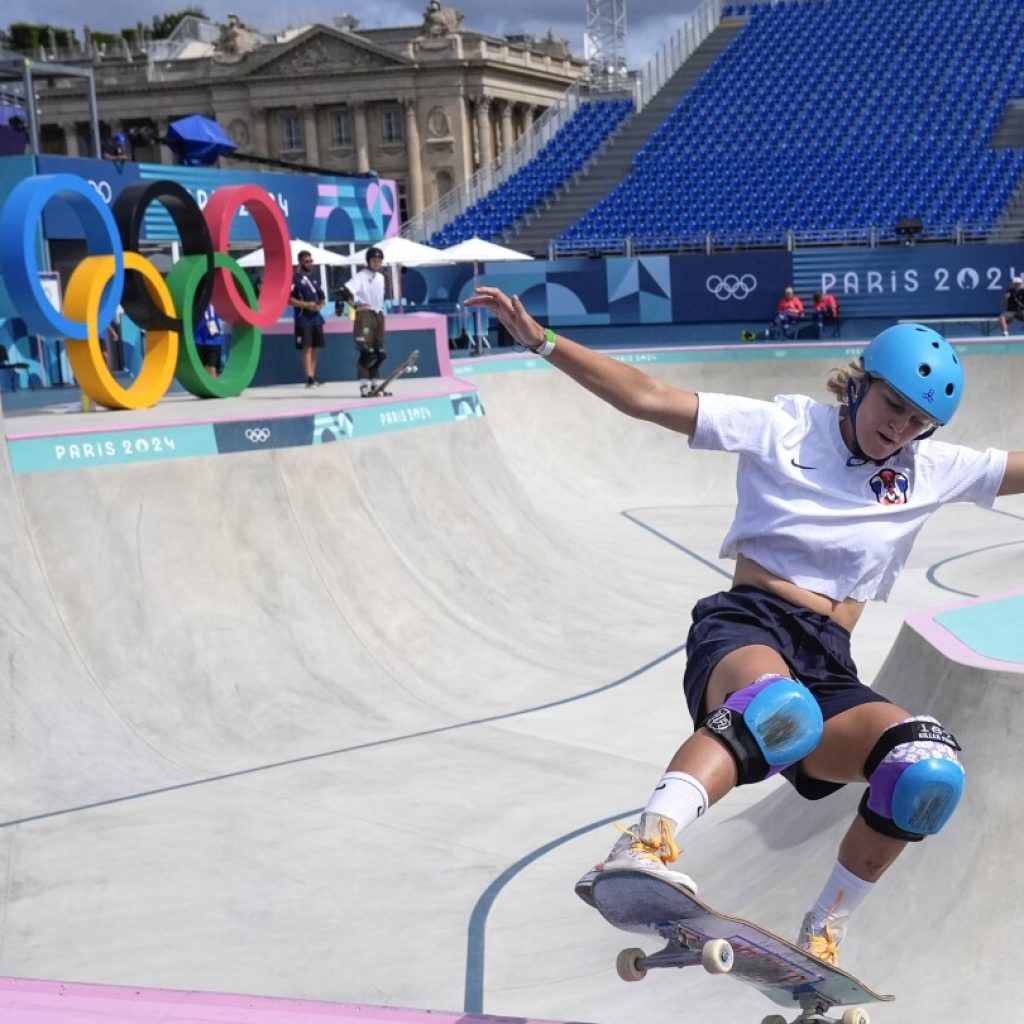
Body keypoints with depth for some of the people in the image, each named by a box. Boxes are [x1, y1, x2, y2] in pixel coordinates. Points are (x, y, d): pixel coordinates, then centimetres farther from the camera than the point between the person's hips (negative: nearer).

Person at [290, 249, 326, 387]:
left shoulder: (314, 278, 16)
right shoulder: (295, 278, -6)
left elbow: (322, 297, 22)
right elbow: (288, 299, -13)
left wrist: (319, 306, -1)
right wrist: (306, 305, -19)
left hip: (316, 318, 7)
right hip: (303, 319, -7)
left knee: (315, 348, 9)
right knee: (306, 348, -9)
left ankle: (313, 376, 17)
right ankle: (309, 378, -12)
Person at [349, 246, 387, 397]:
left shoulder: (381, 277, 16)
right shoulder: (360, 276, -8)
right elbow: (349, 289, -26)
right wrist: (356, 303, -40)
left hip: (378, 315, 8)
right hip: (365, 314, -7)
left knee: (379, 353, 9)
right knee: (366, 352, -14)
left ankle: (373, 384, 18)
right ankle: (364, 386, -15)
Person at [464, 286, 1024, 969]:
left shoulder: (933, 473, 16)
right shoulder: (786, 427, 5)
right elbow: (647, 398, -2)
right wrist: (542, 341, -10)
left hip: (828, 668, 4)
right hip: (745, 627, -4)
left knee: (929, 770, -25)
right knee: (778, 706, -42)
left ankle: (823, 936, -6)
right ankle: (644, 846, -56)